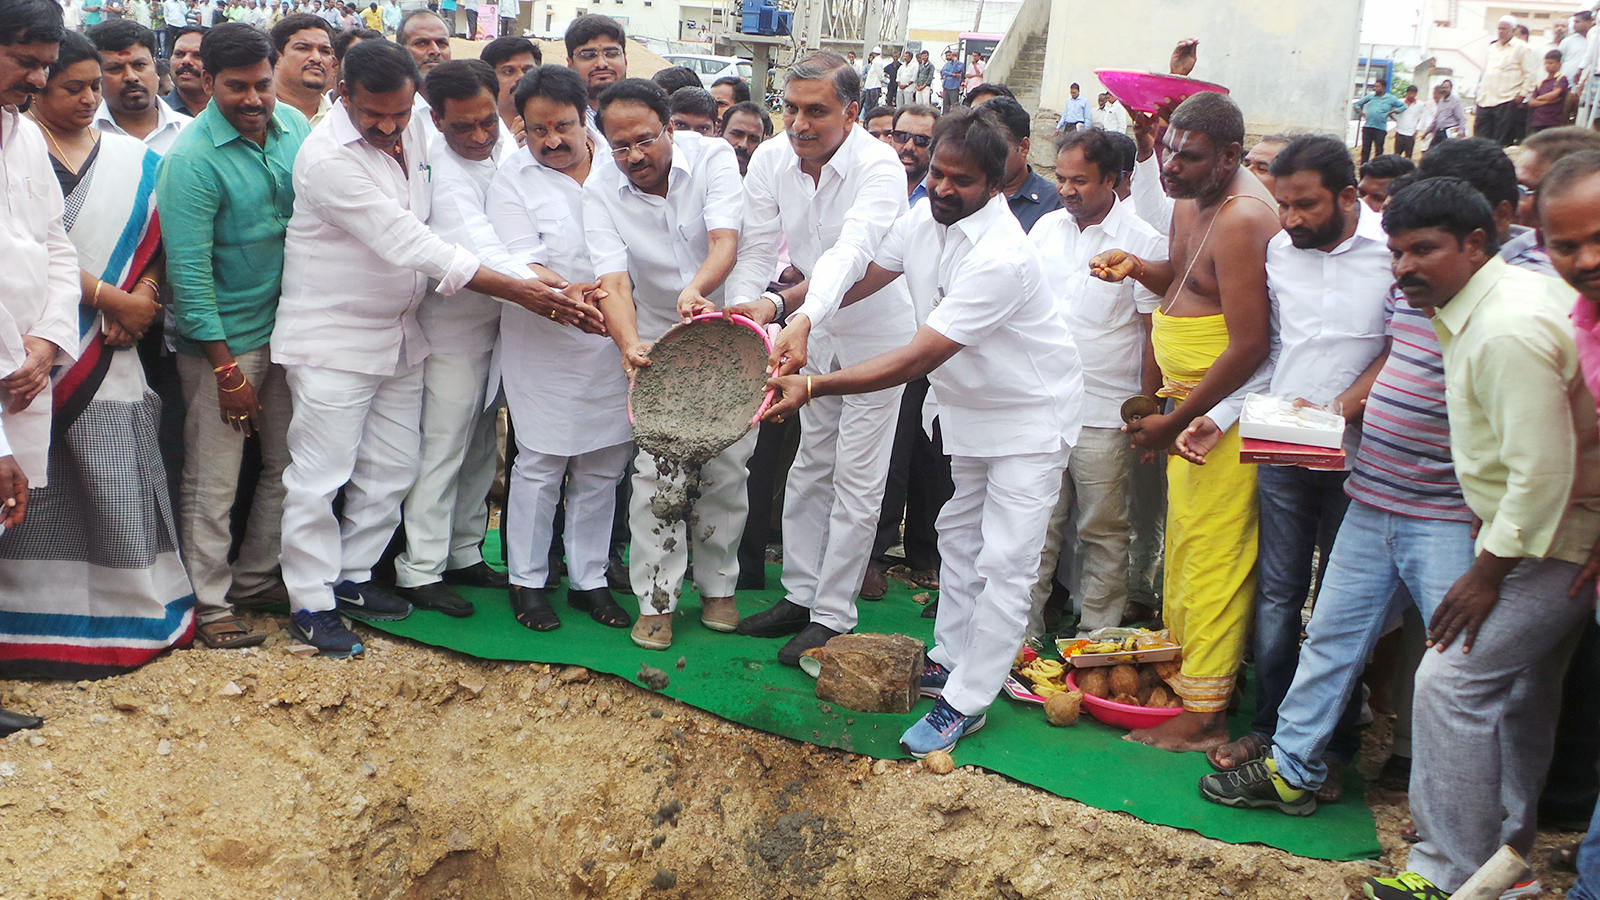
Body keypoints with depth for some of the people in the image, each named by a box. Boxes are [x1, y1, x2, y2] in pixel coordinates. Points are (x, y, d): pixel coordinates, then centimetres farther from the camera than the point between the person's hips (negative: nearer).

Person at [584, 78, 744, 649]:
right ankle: (657, 599, 5)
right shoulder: (601, 191, -12)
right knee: (658, 472, -7)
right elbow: (613, 278, -23)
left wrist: (696, 288, -51)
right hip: (657, 344, 0)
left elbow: (725, 239, -29)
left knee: (726, 468, 4)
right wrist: (630, 345, -43)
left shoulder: (712, 157, -14)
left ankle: (717, 586, 23)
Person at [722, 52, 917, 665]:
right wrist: (745, 303, -30)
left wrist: (803, 318, -61)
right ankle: (800, 594, 28)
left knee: (856, 481, -1)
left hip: (878, 334, -6)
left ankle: (832, 616, 9)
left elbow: (851, 251, -45)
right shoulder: (771, 160, -11)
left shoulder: (879, 167, -29)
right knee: (810, 465, 15)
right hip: (816, 333, 6)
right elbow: (757, 247, -11)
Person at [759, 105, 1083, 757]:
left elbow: (918, 360, -38)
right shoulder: (925, 216, -9)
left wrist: (813, 387, -42)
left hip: (1030, 416, -9)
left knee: (1003, 563, -7)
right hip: (969, 406, 9)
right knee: (959, 534, 19)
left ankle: (966, 702, 2)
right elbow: (863, 278, 4)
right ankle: (949, 659, 35)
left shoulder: (1000, 258, -34)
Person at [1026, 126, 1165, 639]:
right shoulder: (1046, 228, 8)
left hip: (1106, 414, -4)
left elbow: (1156, 334, -6)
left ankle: (1097, 635, 16)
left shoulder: (1144, 243, -7)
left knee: (1102, 530, 5)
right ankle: (1023, 631, 17)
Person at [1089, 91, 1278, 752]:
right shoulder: (1193, 199, 10)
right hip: (1190, 399, 10)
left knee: (1212, 553, -5)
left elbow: (1249, 345, -23)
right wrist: (1137, 268, 4)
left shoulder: (1242, 220, -20)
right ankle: (1182, 660, 28)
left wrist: (1175, 420, -20)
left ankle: (1203, 714, 2)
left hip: (1226, 406, -10)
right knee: (1183, 540, 15)